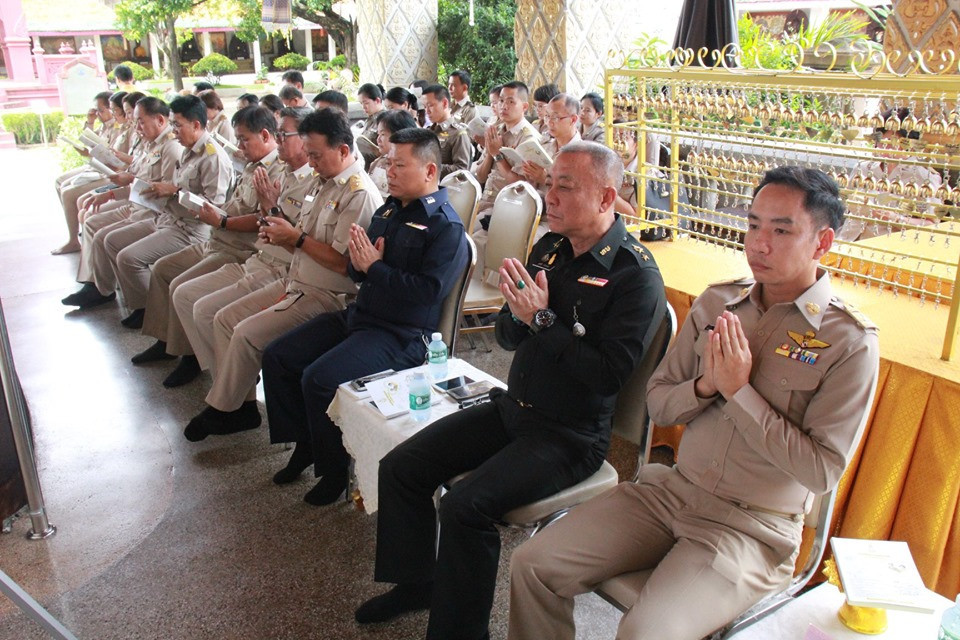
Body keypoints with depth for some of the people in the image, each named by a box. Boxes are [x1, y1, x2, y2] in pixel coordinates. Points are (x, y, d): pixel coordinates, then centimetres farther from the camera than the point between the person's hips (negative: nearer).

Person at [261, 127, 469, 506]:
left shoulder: (446, 227, -12)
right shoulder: (388, 210, 12)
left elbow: (429, 291, -25)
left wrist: (375, 267, -18)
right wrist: (358, 264, -8)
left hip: (402, 335, -9)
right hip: (359, 315, 9)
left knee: (319, 378, -25)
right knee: (277, 357, 6)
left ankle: (333, 470, -1)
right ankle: (305, 444, 20)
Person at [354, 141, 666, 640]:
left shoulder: (636, 276, -16)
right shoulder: (549, 248, 6)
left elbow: (610, 375, -24)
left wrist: (543, 320, -23)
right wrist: (517, 313, -11)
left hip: (572, 434, -7)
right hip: (513, 407, 8)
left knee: (465, 506, -26)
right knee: (399, 469, 3)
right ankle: (415, 583, 24)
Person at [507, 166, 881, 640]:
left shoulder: (850, 342, -10)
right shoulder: (715, 302, 5)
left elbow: (823, 471, -14)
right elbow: (656, 403, 7)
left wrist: (739, 392, -18)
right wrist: (705, 386, -14)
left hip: (751, 528, -4)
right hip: (671, 490, 5)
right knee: (532, 565, -7)